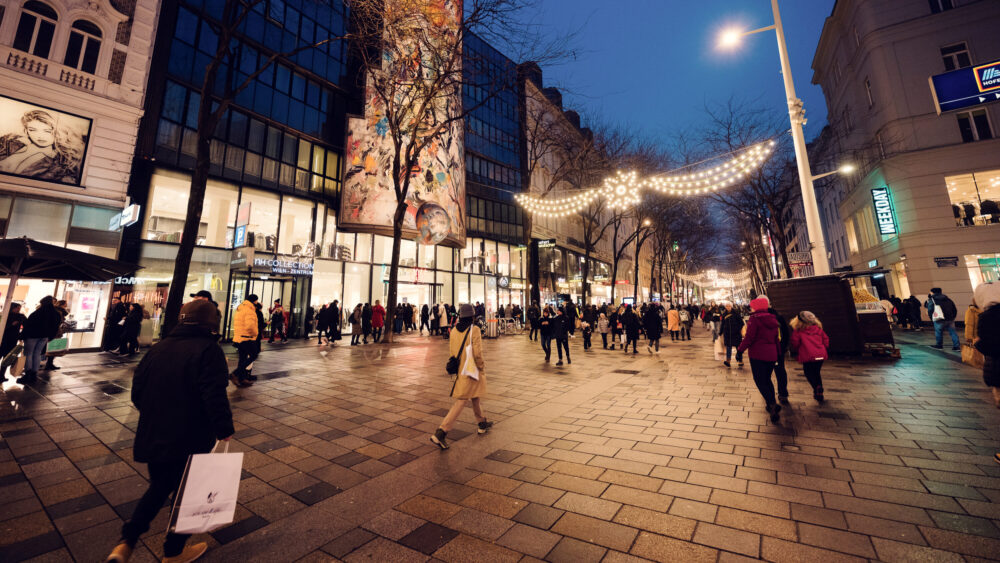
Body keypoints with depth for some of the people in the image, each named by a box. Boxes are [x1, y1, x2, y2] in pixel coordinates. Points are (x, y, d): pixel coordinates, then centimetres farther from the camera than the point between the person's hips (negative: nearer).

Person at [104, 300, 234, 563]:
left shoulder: (159, 347, 2)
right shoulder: (209, 350, -20)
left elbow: (137, 391, 8)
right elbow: (215, 396, -25)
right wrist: (225, 429, -12)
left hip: (153, 436, 7)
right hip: (190, 441, -6)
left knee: (159, 488, 28)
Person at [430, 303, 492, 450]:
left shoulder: (454, 331, 2)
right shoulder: (474, 330, -16)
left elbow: (452, 351, 7)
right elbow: (477, 353, -19)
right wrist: (482, 368, -5)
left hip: (459, 370, 7)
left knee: (475, 397, 23)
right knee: (461, 402, -2)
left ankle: (482, 424, 39)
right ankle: (441, 432, -4)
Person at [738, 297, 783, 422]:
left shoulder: (754, 319, -12)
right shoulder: (772, 320, 11)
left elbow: (749, 338, -17)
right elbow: (776, 338, 16)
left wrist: (740, 350, -9)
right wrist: (778, 353, 24)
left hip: (757, 355, -7)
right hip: (771, 355, 7)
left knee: (760, 381, -2)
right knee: (767, 379, 19)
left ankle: (772, 404, -17)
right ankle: (771, 405, 20)